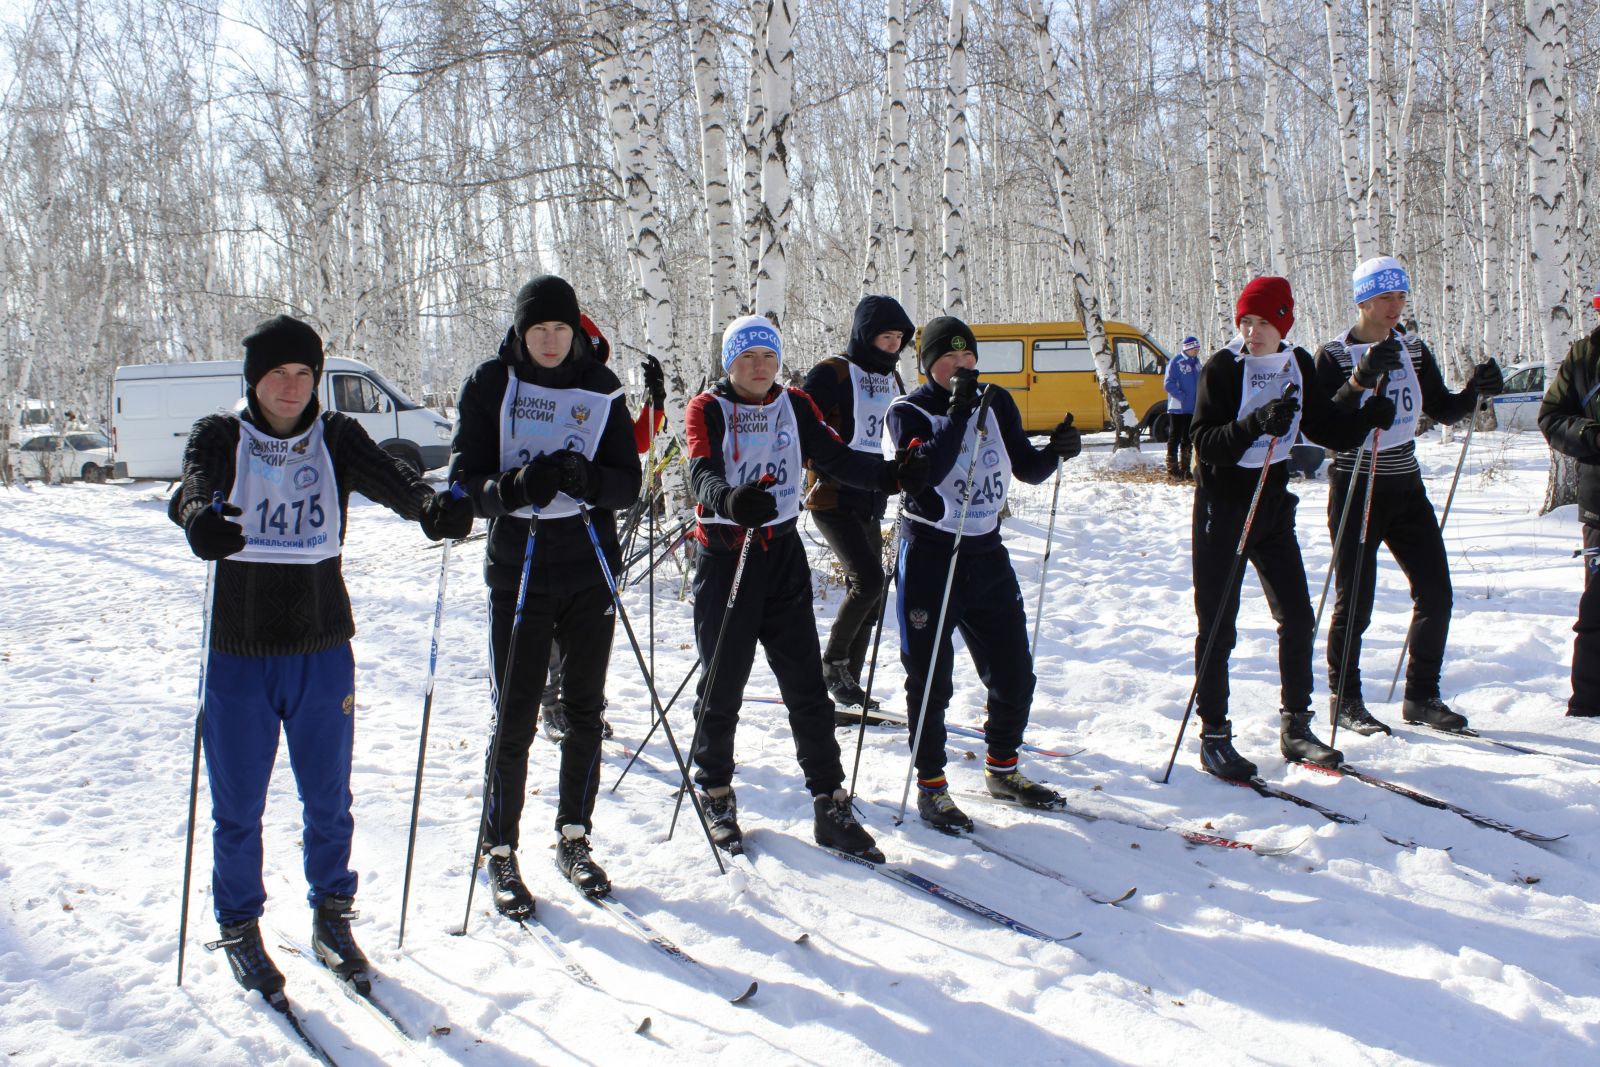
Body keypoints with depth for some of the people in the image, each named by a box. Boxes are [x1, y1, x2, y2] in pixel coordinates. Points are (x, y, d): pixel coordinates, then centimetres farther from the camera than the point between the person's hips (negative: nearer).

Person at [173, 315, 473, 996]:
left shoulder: (337, 439, 2)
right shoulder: (219, 438, -1)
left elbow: (386, 477, -17)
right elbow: (193, 486, -22)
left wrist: (431, 505, -39)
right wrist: (199, 516, -46)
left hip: (322, 649, 1)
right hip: (238, 652, -1)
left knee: (328, 799, 11)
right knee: (238, 805, 7)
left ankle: (330, 916, 29)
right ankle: (239, 927, 26)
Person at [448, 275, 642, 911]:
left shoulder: (600, 389, 4)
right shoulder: (489, 385, -1)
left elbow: (628, 481, 0)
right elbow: (465, 480, -5)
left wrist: (585, 477, -22)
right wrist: (513, 488, -26)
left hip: (590, 569, 2)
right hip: (517, 570, -2)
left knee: (585, 711, 10)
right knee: (514, 719, 0)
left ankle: (574, 838, 26)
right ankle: (501, 853, 15)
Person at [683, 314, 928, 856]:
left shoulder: (795, 405, 6)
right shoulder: (707, 410, -5)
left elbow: (836, 457, -5)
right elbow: (702, 473, -23)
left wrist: (891, 474, -23)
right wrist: (728, 498, -46)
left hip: (783, 553, 3)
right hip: (725, 556, -3)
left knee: (807, 685, 2)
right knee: (722, 685, 5)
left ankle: (829, 801, 8)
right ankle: (715, 795, 24)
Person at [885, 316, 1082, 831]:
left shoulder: (997, 403, 6)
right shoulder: (909, 411, -9)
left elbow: (1026, 469, 8)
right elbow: (921, 474, -27)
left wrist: (1055, 451, -12)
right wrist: (958, 412, -30)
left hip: (988, 556, 5)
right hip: (930, 560, -5)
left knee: (1015, 675, 11)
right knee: (931, 681, 1)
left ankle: (1002, 769, 32)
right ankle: (931, 787, 16)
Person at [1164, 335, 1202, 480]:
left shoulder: (1196, 362, 12)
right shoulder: (1176, 362, -11)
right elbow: (1169, 384, -16)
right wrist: (1183, 397, -19)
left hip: (1193, 409, 7)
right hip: (1178, 408, -7)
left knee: (1188, 440, 13)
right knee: (1175, 439, -3)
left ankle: (1185, 470, 21)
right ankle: (1172, 471, -1)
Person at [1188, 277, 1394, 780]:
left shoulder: (1298, 366, 3)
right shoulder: (1221, 367, -12)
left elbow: (1329, 430, 7)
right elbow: (1205, 443, -20)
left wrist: (1368, 416, -11)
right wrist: (1255, 423, -35)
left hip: (1274, 503, 5)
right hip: (1222, 506, -5)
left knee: (1297, 617, 6)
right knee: (1217, 624, -2)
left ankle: (1295, 726, 18)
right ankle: (1213, 735, 6)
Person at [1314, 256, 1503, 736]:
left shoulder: (1412, 349, 8)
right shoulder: (1334, 355, -8)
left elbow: (1442, 409, 12)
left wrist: (1474, 392, -6)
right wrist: (1357, 384, -29)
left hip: (1406, 485, 6)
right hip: (1356, 489, -5)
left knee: (1435, 593, 3)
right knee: (1355, 601, -1)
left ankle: (1421, 696, 16)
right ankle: (1344, 698, 15)